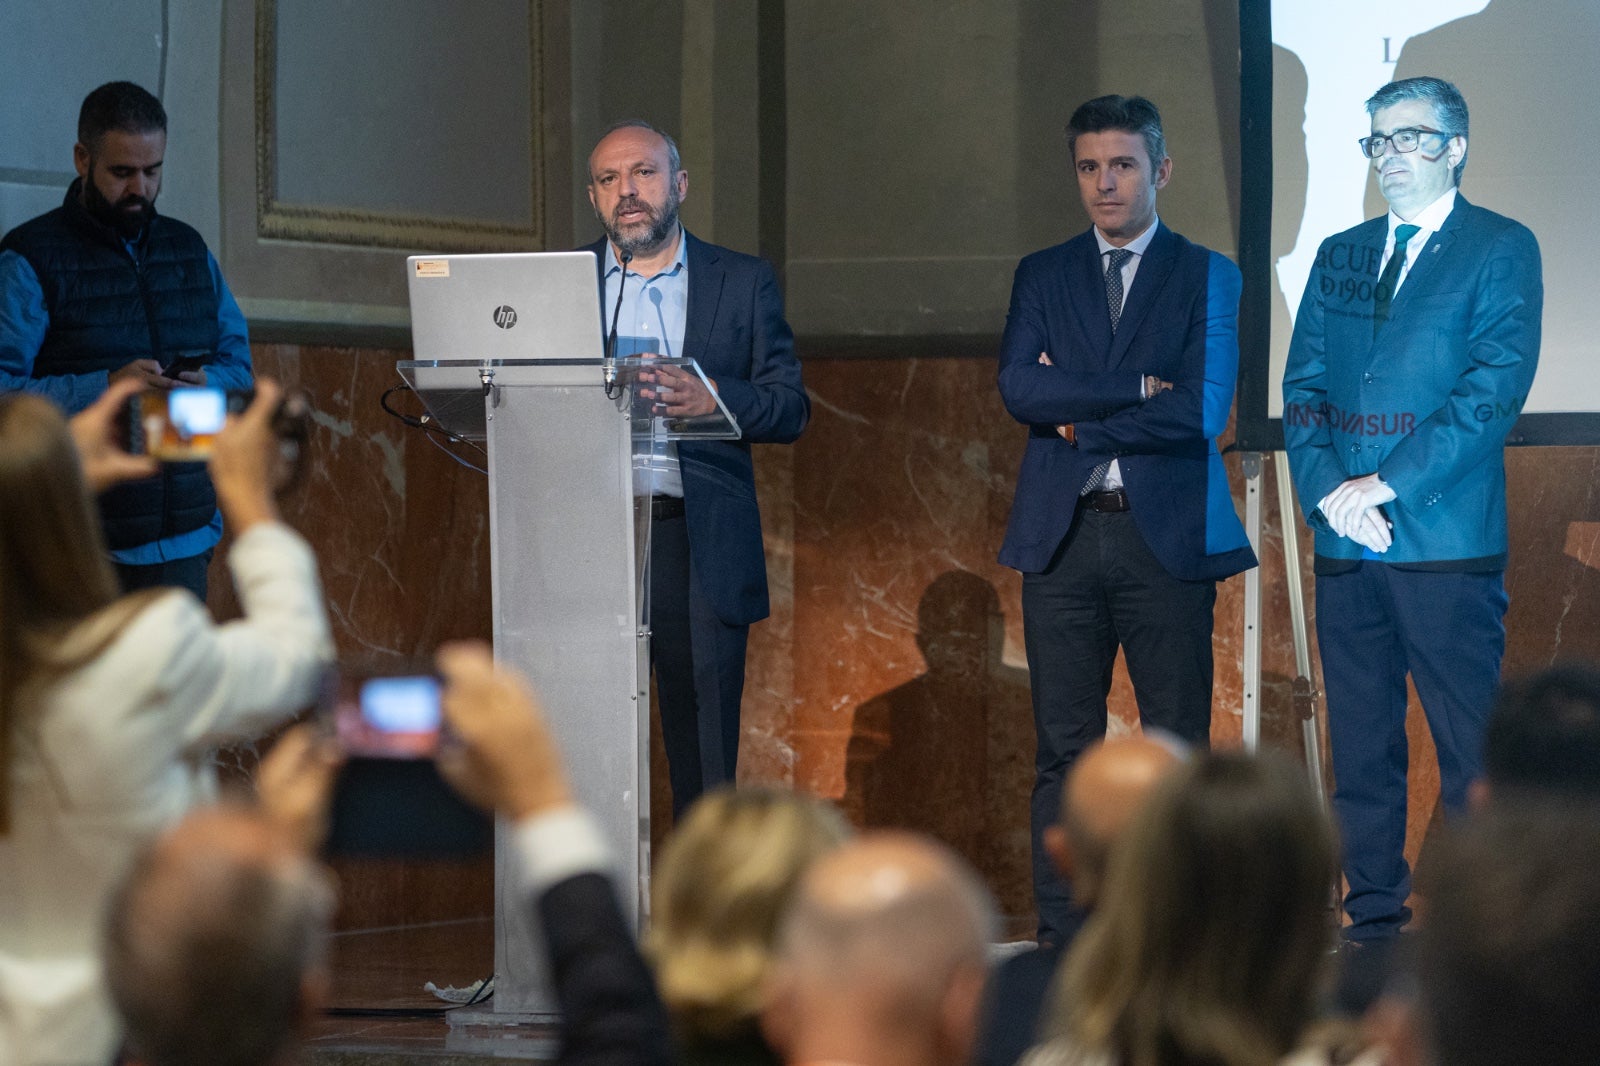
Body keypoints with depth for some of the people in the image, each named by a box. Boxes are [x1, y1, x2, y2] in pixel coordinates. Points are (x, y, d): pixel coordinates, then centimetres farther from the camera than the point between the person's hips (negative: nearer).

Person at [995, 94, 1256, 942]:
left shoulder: (1207, 277, 5)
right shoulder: (1041, 277, 13)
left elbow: (1201, 412, -8)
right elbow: (1018, 388, -4)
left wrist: (1080, 424, -5)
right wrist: (1136, 386, -11)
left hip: (1167, 535, -2)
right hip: (1063, 534, 2)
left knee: (1177, 746, -2)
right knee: (1063, 749, 2)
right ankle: (1061, 932, 4)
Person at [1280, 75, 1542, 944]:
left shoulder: (1501, 250, 1)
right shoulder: (1339, 256, 18)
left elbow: (1495, 390, -9)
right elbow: (1302, 390, 12)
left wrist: (1386, 484, -14)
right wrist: (1329, 492, -6)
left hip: (1448, 542, -5)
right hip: (1346, 545, 5)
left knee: (1471, 746, -5)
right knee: (1360, 749, 7)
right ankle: (1374, 917, 13)